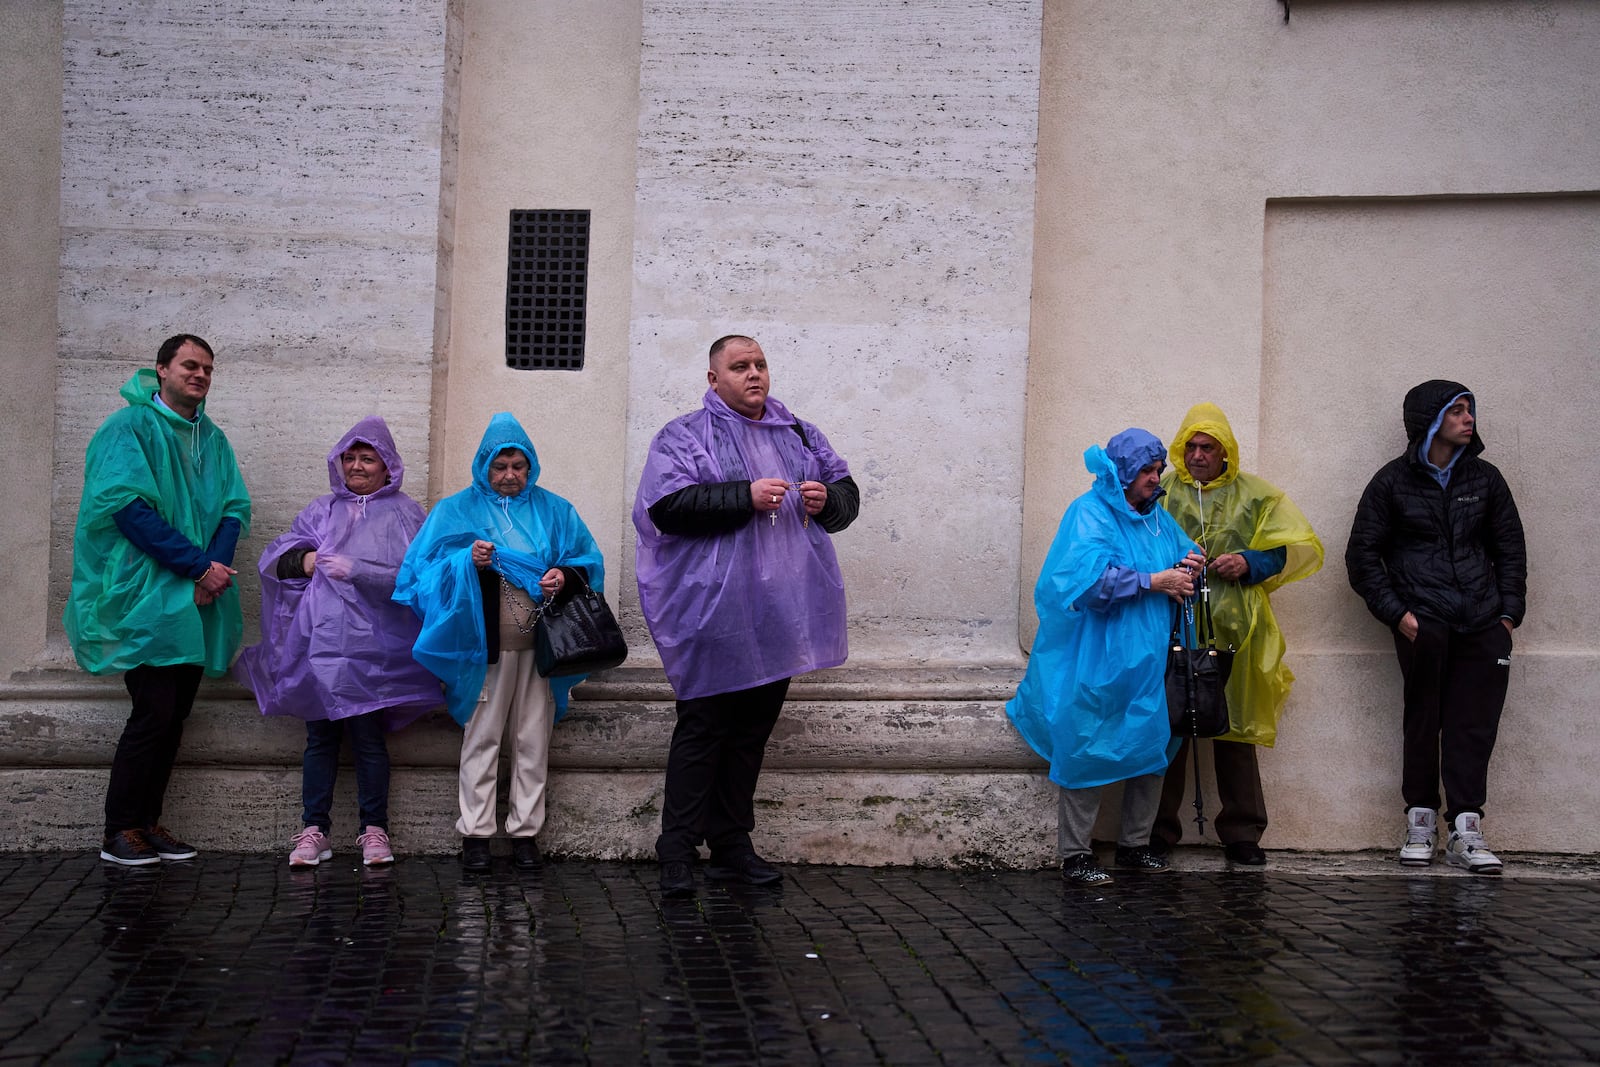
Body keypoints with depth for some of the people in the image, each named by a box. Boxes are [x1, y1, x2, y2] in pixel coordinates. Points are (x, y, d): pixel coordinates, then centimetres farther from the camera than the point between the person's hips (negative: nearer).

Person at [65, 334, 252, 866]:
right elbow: (129, 507, -15)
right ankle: (120, 831, 0)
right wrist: (199, 565, -17)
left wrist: (215, 569, -10)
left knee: (175, 713, 7)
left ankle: (149, 821, 16)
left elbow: (234, 510, 10)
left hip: (197, 602, 6)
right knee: (154, 711, -10)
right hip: (145, 599, -6)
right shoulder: (130, 428, -4)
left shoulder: (211, 438, 16)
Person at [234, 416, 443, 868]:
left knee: (367, 736, -3)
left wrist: (355, 570, -14)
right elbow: (273, 558, 14)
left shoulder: (405, 514, 7)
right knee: (320, 735, 4)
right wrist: (305, 561, -7)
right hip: (320, 640, 4)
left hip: (372, 647, -3)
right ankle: (314, 830, 10)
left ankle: (375, 830, 7)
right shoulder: (321, 510, 19)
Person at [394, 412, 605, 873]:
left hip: (539, 641, 2)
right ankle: (475, 832, 5)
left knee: (533, 739, 4)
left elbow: (589, 561, 11)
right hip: (484, 642, -2)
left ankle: (525, 831, 11)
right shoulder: (458, 510, 8)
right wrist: (466, 562, -16)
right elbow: (425, 567, 1)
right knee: (482, 736, 0)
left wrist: (566, 576, -10)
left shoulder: (554, 510, 13)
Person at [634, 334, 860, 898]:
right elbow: (666, 506, -15)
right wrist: (746, 497, -19)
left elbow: (848, 495, 22)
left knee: (753, 729, 12)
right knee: (702, 728, -3)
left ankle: (732, 846, 21)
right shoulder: (685, 436, -1)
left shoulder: (801, 435, 17)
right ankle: (677, 852, 4)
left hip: (781, 614, 6)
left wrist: (827, 500, -2)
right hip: (716, 613, -6)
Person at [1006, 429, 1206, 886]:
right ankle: (1076, 855, 1)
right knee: (1086, 750, -5)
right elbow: (1091, 577, -21)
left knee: (1151, 746, 10)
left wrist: (1188, 564, 0)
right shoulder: (1089, 514, -9)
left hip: (1146, 657, 8)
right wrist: (1154, 581, -18)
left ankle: (1134, 845, 22)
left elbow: (1182, 551, 25)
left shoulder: (1157, 517, 16)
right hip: (1096, 660, -8)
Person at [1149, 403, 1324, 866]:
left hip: (1233, 631, 0)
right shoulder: (1161, 490, 8)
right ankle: (1158, 832, 11)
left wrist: (1251, 563, -6)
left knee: (1235, 730, 4)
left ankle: (1242, 834, 14)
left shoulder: (1256, 496, 9)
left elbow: (1305, 548, 9)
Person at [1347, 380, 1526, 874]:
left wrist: (1508, 613, 8)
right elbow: (1362, 555, 5)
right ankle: (1420, 823, 4)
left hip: (1482, 625, 3)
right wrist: (1397, 613, -4)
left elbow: (1511, 550, 19)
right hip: (1422, 624, -3)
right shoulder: (1393, 481, 6)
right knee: (1424, 719, -5)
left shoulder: (1485, 478, 16)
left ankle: (1465, 830, -3)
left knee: (1475, 723, -4)